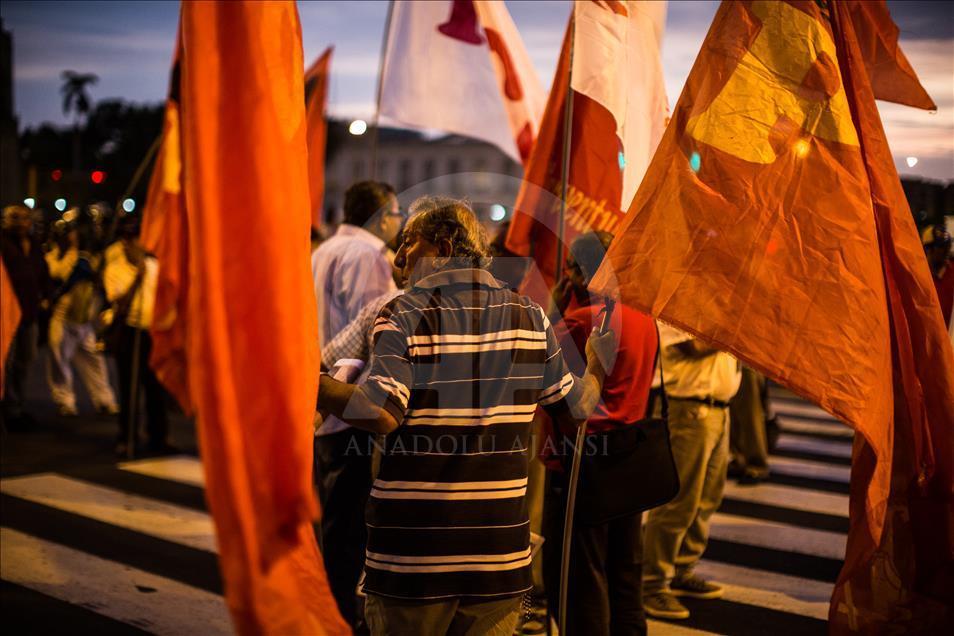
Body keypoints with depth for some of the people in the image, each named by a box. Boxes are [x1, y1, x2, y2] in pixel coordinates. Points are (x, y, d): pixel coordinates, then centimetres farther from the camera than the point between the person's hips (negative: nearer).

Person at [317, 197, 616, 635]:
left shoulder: (403, 314, -7)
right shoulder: (530, 316, 4)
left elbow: (381, 413, -21)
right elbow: (573, 408, 9)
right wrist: (599, 360, 27)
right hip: (499, 549, 3)